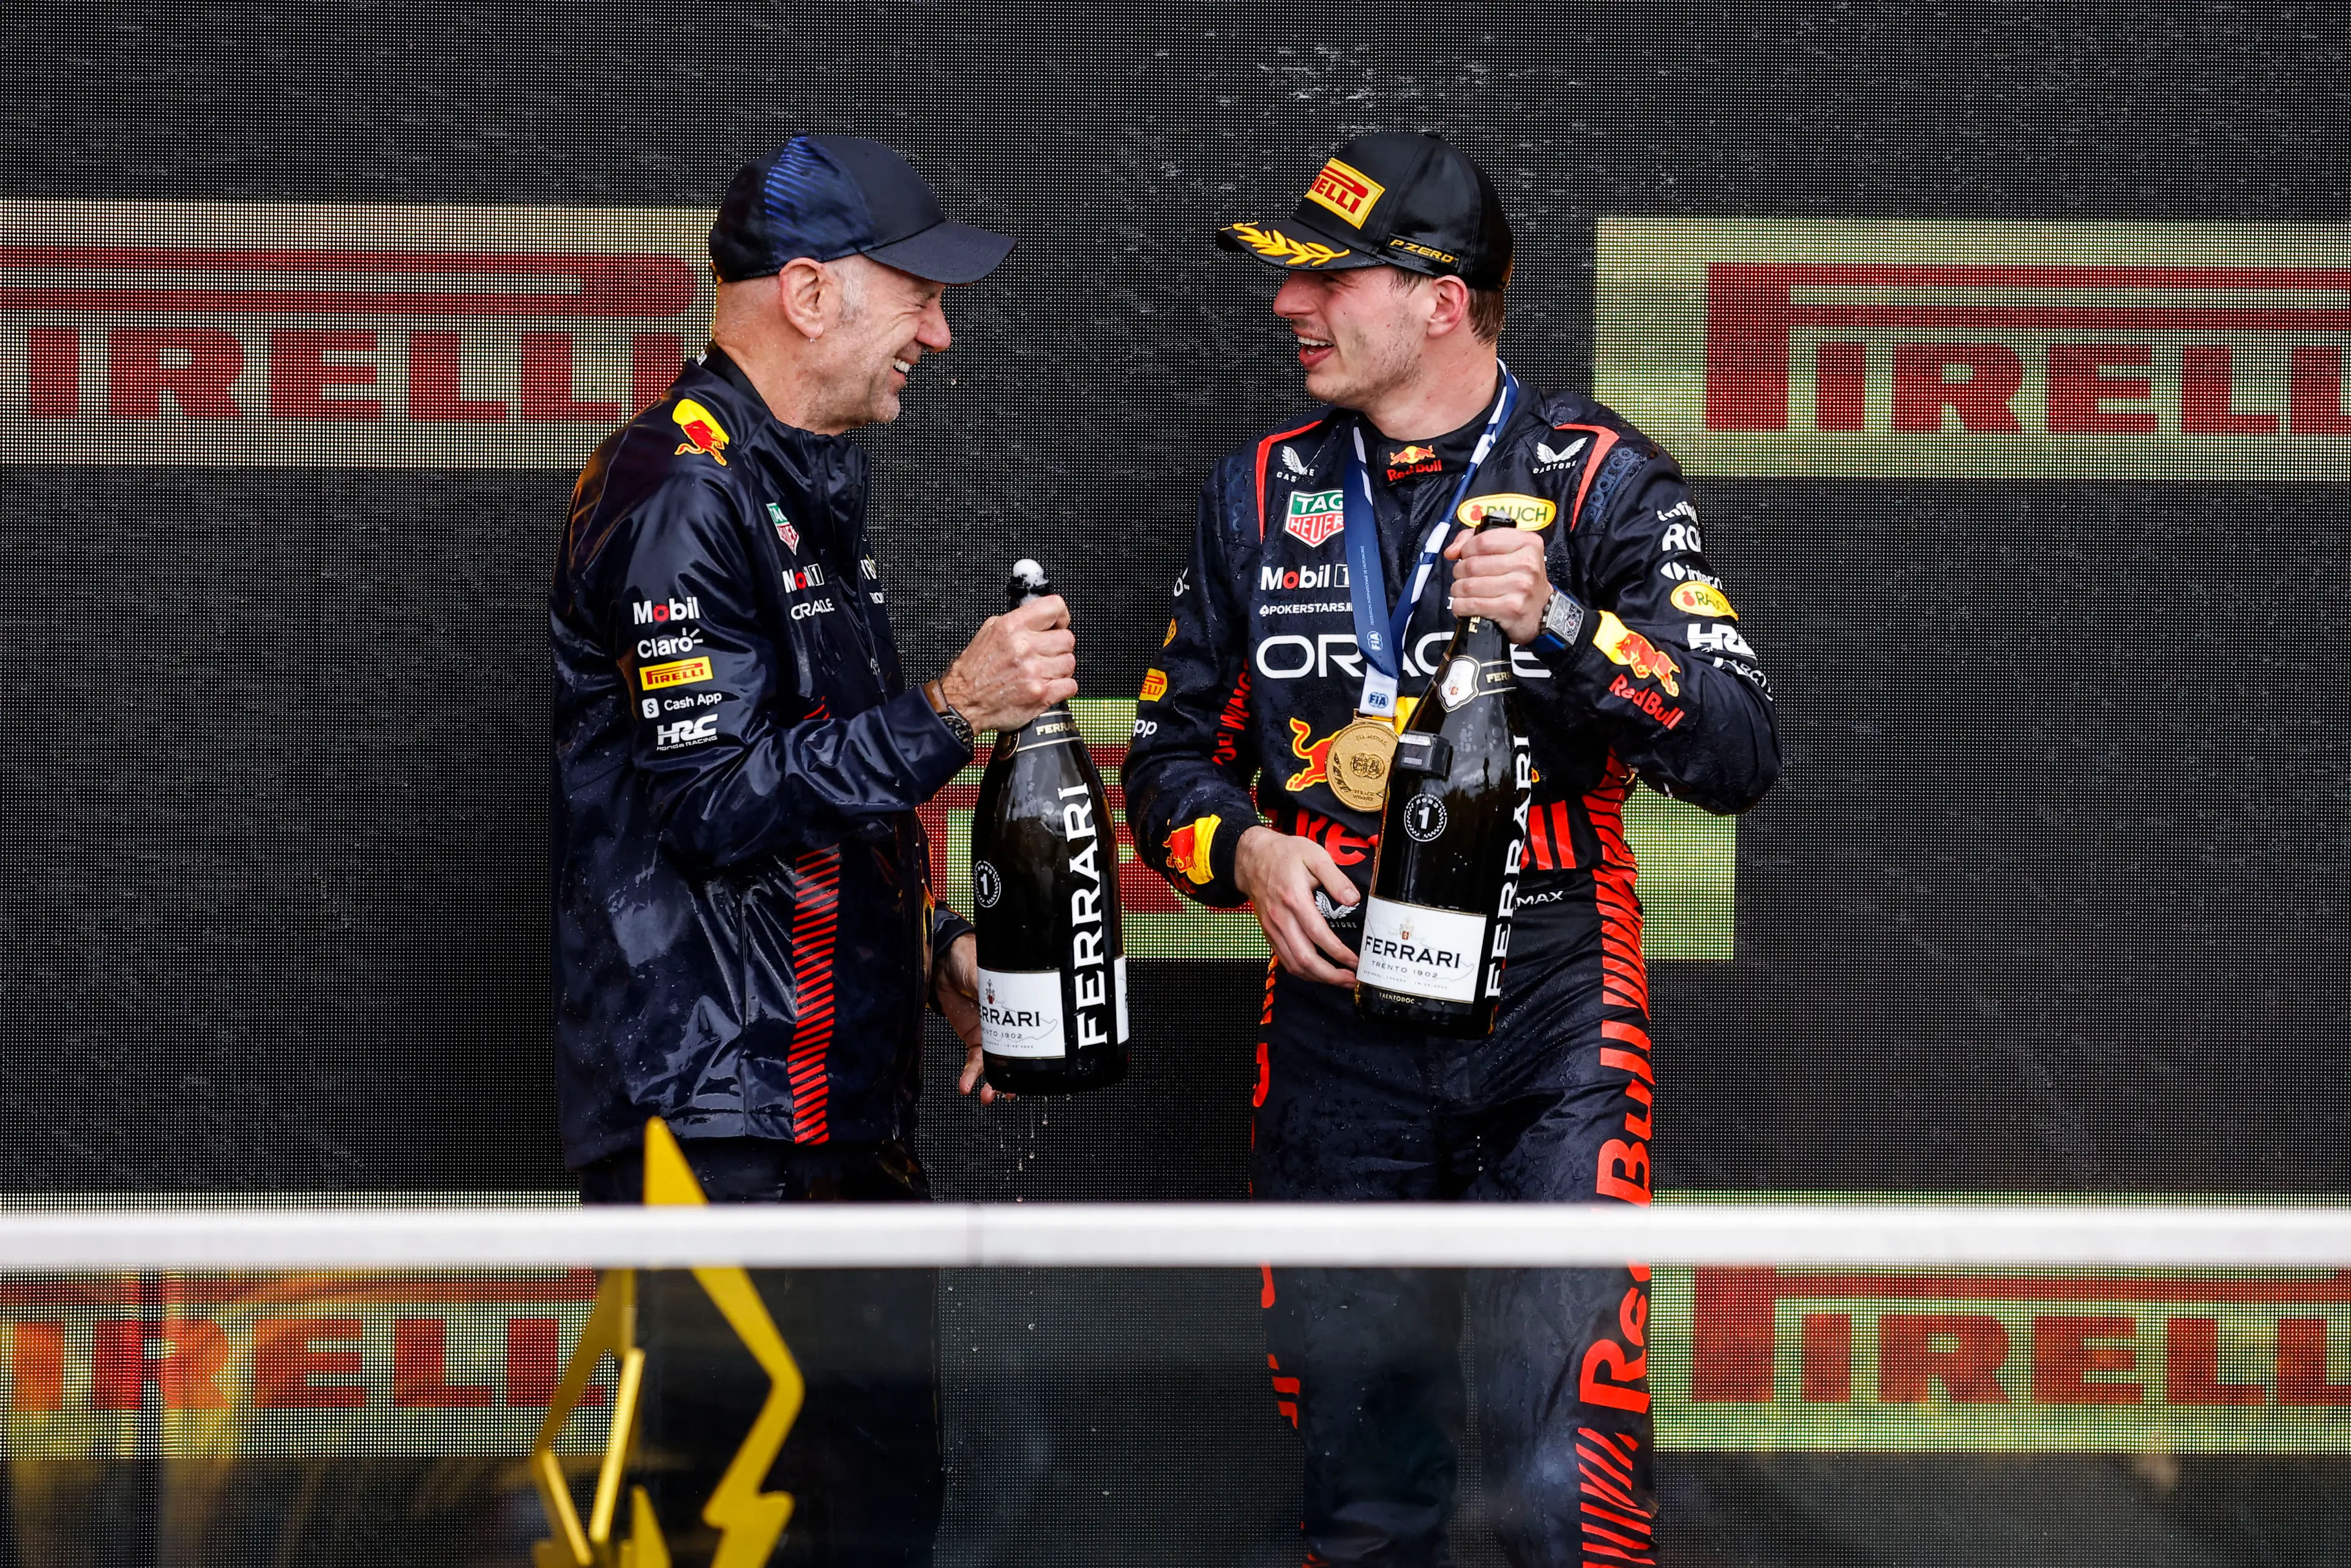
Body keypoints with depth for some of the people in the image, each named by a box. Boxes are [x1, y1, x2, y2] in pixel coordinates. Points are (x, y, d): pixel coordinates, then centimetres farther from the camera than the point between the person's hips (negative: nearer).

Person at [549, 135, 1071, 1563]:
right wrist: (951, 714, -22)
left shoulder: (812, 484, 19)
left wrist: (935, 943, 16)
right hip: (719, 1118, -10)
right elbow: (712, 804, -21)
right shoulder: (682, 494, -13)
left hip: (845, 1102, 10)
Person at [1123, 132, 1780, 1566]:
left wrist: (1561, 623, -24)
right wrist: (1244, 848, -3)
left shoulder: (1596, 478, -2)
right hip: (1335, 1016, 4)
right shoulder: (1264, 493, 11)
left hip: (1550, 1024, -4)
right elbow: (1173, 750, 18)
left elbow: (1740, 755, -11)